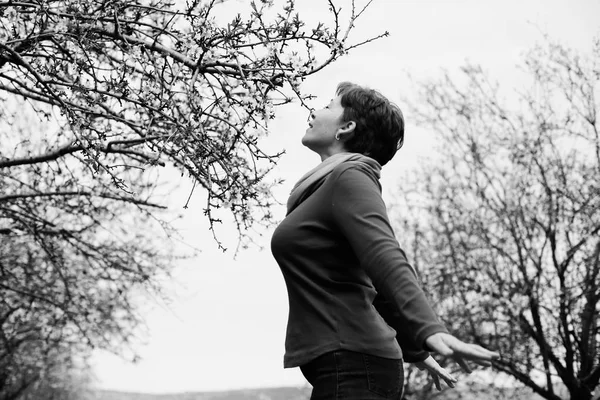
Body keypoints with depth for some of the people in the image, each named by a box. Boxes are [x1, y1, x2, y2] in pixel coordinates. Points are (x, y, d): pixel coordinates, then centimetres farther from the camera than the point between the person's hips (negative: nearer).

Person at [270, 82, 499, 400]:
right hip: (347, 365, 10)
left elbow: (387, 260, -25)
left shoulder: (348, 177, -9)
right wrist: (414, 351, 33)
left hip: (350, 368, -10)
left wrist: (430, 332, -38)